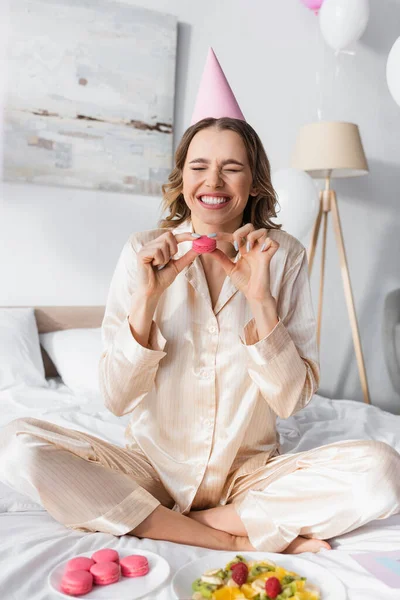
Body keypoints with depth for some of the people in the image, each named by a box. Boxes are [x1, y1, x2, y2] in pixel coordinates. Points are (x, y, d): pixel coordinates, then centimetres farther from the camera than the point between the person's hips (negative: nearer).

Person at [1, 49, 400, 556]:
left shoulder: (284, 255, -4)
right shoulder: (142, 253, -4)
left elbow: (292, 401, -8)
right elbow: (117, 399, -8)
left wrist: (261, 300, -20)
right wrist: (146, 298, -22)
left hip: (249, 472, 0)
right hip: (152, 467, 1)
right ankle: (238, 538, -18)